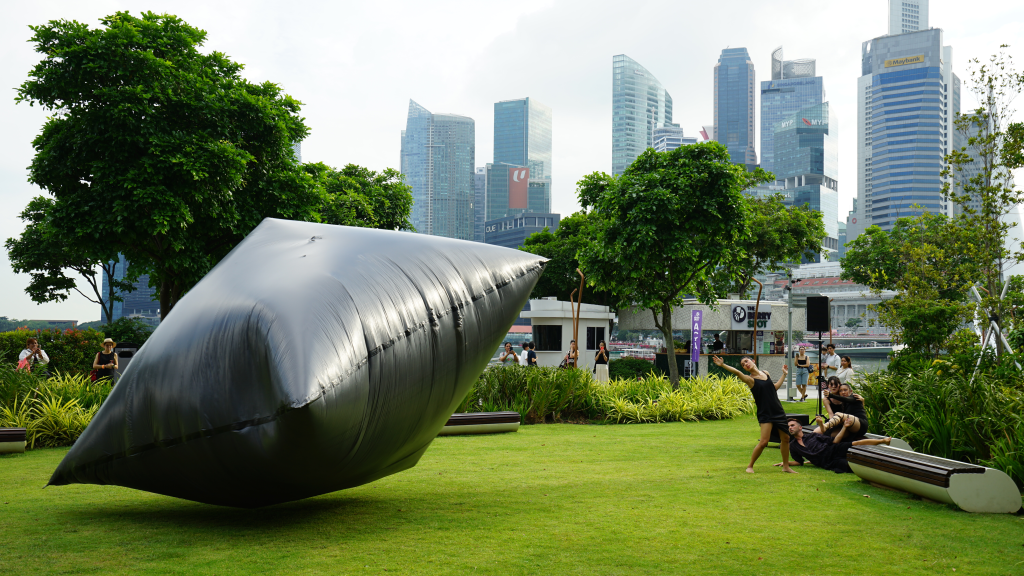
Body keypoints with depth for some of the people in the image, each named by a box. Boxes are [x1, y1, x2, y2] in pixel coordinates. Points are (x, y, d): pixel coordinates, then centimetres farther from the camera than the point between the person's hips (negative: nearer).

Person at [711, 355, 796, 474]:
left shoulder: (765, 373, 10)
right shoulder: (750, 379, -8)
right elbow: (737, 372, -26)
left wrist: (784, 374, 27)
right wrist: (723, 365, -42)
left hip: (778, 411, 6)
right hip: (765, 414, -6)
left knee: (785, 438, 11)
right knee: (763, 441, -15)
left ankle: (786, 466, 27)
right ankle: (750, 466, 2)